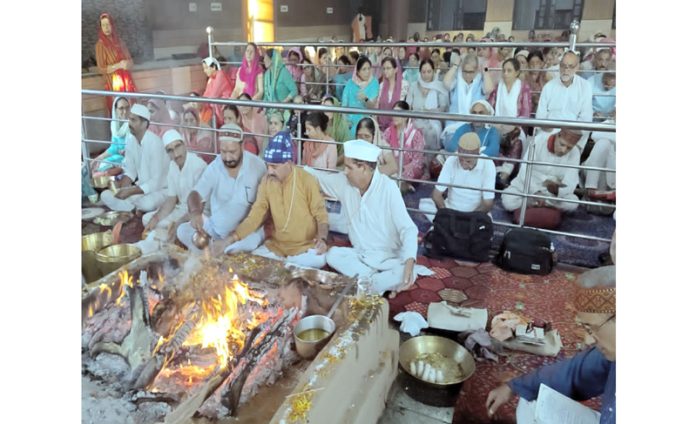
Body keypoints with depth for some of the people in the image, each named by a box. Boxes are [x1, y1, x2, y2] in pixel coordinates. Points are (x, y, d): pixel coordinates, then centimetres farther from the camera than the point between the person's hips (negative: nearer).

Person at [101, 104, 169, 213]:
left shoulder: (155, 143, -24)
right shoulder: (130, 139, -2)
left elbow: (156, 182, -25)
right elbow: (130, 170, 6)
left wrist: (130, 192, -27)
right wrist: (121, 188, -12)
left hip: (160, 190, -6)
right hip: (140, 187, 6)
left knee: (147, 203, -37)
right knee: (106, 195, -8)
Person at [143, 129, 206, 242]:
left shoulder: (198, 165, -24)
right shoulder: (172, 166, 2)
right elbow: (171, 199, 6)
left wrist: (178, 223, -30)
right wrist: (156, 218, -8)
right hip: (182, 209, 8)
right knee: (147, 218, 3)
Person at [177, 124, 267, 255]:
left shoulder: (257, 166, -13)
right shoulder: (213, 168, -8)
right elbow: (196, 194, -15)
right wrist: (195, 212, -43)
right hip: (216, 226, 3)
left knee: (255, 238, -35)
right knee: (182, 231, -14)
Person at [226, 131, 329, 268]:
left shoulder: (307, 180, -13)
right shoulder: (266, 181, -2)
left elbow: (321, 214, -7)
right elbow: (255, 215, -1)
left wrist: (322, 239, -26)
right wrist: (233, 237, -13)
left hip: (305, 246, -2)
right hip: (276, 245, 3)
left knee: (319, 260, -32)